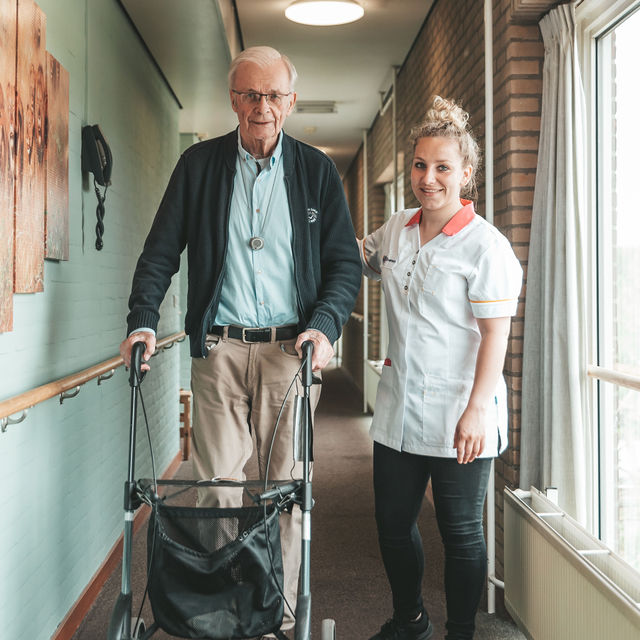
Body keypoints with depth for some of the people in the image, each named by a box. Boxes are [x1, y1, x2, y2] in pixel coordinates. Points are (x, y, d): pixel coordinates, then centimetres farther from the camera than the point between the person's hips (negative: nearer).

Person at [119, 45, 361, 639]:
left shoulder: (317, 170, 8)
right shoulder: (199, 163, 8)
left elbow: (346, 261, 5)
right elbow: (161, 251, 9)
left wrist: (325, 325, -11)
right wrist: (142, 319, -5)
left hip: (291, 349, 0)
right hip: (218, 349, 0)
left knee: (286, 490, 4)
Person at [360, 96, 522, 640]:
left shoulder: (485, 245, -12)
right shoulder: (395, 230, 7)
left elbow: (495, 334, -15)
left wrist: (477, 411, -19)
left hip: (458, 417, -6)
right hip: (398, 411, 6)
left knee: (460, 534, 8)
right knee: (392, 524, 16)